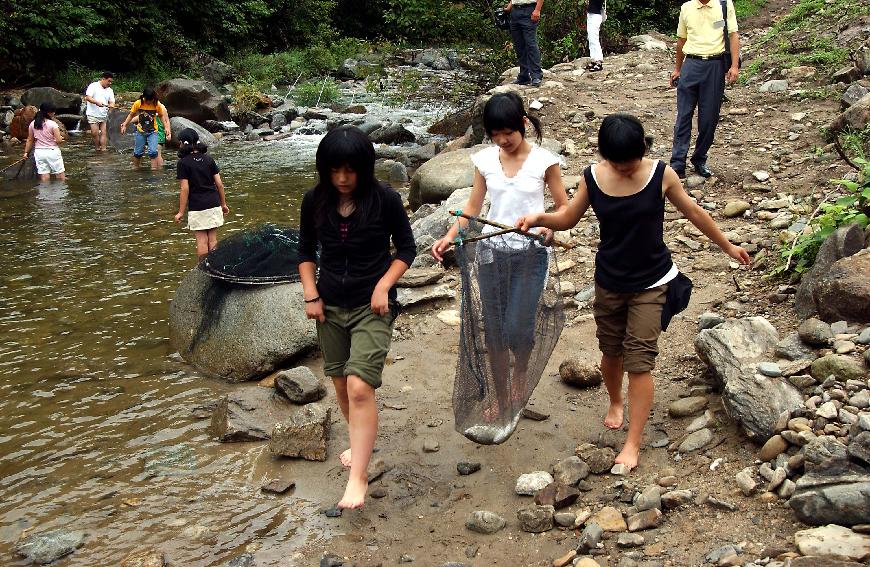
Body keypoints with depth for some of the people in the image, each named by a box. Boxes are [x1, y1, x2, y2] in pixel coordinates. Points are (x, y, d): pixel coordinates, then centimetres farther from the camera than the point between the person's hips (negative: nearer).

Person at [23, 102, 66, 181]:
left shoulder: (33, 124, 2)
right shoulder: (52, 124, -13)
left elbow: (30, 140, 8)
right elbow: (59, 140, -15)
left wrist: (26, 152, 18)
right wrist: (61, 138, 7)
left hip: (39, 152, 5)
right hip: (52, 151, -5)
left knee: (44, 177, 6)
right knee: (61, 176, 5)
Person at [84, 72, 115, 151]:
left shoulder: (109, 90, 11)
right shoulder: (93, 86, -5)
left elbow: (111, 102, 5)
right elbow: (87, 97, -15)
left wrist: (111, 105, -21)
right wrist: (97, 102, -31)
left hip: (104, 115, 5)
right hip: (93, 115, -5)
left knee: (103, 133, -1)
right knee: (95, 133, -7)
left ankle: (103, 149, 0)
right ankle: (97, 149, 7)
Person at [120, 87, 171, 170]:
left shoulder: (158, 105, -12)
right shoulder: (138, 104, -11)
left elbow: (161, 116, 5)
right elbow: (131, 115, 3)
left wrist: (166, 127, -2)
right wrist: (124, 125, -1)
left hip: (152, 132, -1)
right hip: (141, 132, 1)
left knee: (153, 151, -15)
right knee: (138, 152, 10)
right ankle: (135, 168, 30)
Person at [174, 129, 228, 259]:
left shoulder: (183, 163, -7)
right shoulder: (209, 159, 7)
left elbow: (185, 189, -11)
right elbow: (219, 184, 5)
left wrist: (181, 212, -5)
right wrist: (223, 204, 15)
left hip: (196, 207, -4)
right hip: (214, 204, 4)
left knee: (202, 241, 2)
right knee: (213, 239, 9)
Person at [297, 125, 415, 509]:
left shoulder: (385, 200, -11)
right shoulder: (315, 201, -3)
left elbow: (406, 248, -1)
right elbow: (306, 250, 10)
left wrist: (383, 285, -13)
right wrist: (311, 295, 0)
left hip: (372, 307, -4)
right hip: (330, 306, 4)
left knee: (360, 387, -16)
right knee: (341, 384, 14)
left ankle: (358, 478, -10)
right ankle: (359, 443, 39)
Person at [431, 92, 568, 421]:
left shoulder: (544, 160, -6)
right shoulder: (485, 160, 3)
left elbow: (563, 205, 0)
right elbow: (472, 207, 7)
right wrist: (449, 237, -8)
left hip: (530, 254, -3)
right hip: (491, 252, 3)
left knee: (516, 329, -8)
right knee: (494, 332, 8)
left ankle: (520, 371, 27)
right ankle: (502, 400, 24)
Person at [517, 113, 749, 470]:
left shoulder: (661, 174, -13)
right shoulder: (592, 178, -9)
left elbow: (693, 212, 2)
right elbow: (569, 218, 2)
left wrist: (727, 246, 12)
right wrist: (540, 218, -19)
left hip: (651, 284, -2)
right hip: (609, 282, 3)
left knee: (640, 360, -5)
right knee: (611, 351, 17)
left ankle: (633, 443, 6)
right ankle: (615, 402, 48)